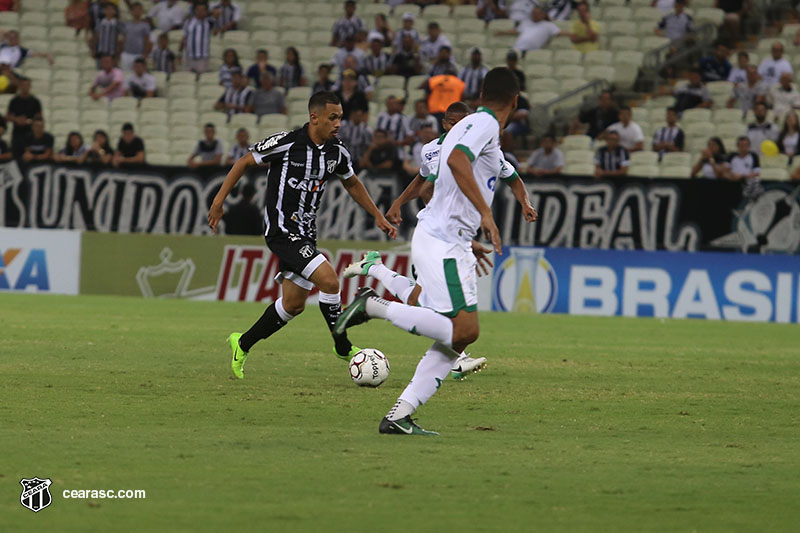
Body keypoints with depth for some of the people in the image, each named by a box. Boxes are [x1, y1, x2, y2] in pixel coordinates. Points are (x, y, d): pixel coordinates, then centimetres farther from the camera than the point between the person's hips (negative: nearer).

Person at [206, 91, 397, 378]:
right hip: (282, 229, -8)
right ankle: (342, 346, -5)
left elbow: (352, 184, 21)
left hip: (305, 233, 8)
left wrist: (378, 216, 17)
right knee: (328, 279, -21)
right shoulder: (286, 143, -16)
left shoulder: (337, 152, 1)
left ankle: (243, 344, 30)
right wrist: (219, 200, -5)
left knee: (293, 305, 12)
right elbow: (245, 162, -4)